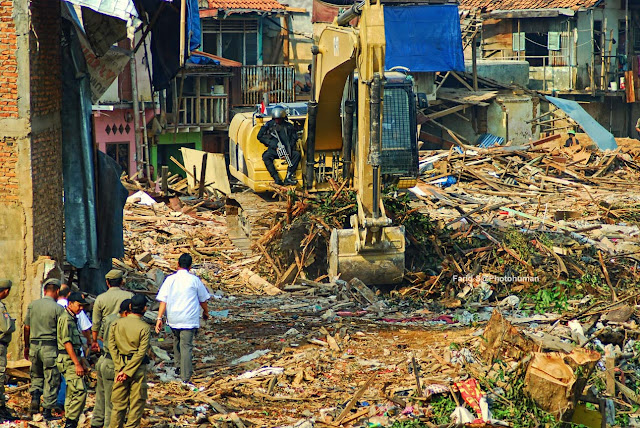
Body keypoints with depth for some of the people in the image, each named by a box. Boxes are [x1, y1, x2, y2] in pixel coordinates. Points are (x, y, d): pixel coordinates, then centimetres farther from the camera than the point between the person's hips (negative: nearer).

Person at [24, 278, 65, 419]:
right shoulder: (58, 309, -9)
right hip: (50, 346, -4)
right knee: (51, 381, 4)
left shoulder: (33, 305, 4)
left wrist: (26, 347, 19)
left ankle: (35, 395, -2)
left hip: (34, 345, 4)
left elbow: (27, 328, 9)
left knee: (36, 376, 21)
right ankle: (47, 411, 5)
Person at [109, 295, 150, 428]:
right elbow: (141, 353, -15)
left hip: (120, 367, 3)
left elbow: (112, 346, -4)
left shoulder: (116, 324, 0)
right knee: (137, 402, 5)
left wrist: (121, 369, -8)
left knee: (118, 402, 10)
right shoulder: (144, 328, -10)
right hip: (138, 368, -3)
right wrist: (128, 372, -12)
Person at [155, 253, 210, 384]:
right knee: (186, 345, -5)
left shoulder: (170, 279, 0)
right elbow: (203, 299, 9)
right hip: (189, 319, -2)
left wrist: (159, 318, -3)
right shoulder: (194, 280, -2)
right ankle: (185, 377, -11)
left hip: (173, 318, 2)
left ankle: (178, 365, 35)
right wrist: (206, 312, 28)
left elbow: (163, 300, -5)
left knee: (177, 340, 27)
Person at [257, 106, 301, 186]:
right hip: (273, 149, -1)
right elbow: (260, 136, 3)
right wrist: (272, 144, -8)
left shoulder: (289, 126, 11)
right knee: (266, 157, -32)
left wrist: (289, 147, -8)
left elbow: (294, 138, 11)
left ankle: (288, 177, -33)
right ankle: (277, 179, -40)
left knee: (297, 154, -26)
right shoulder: (269, 125, 8)